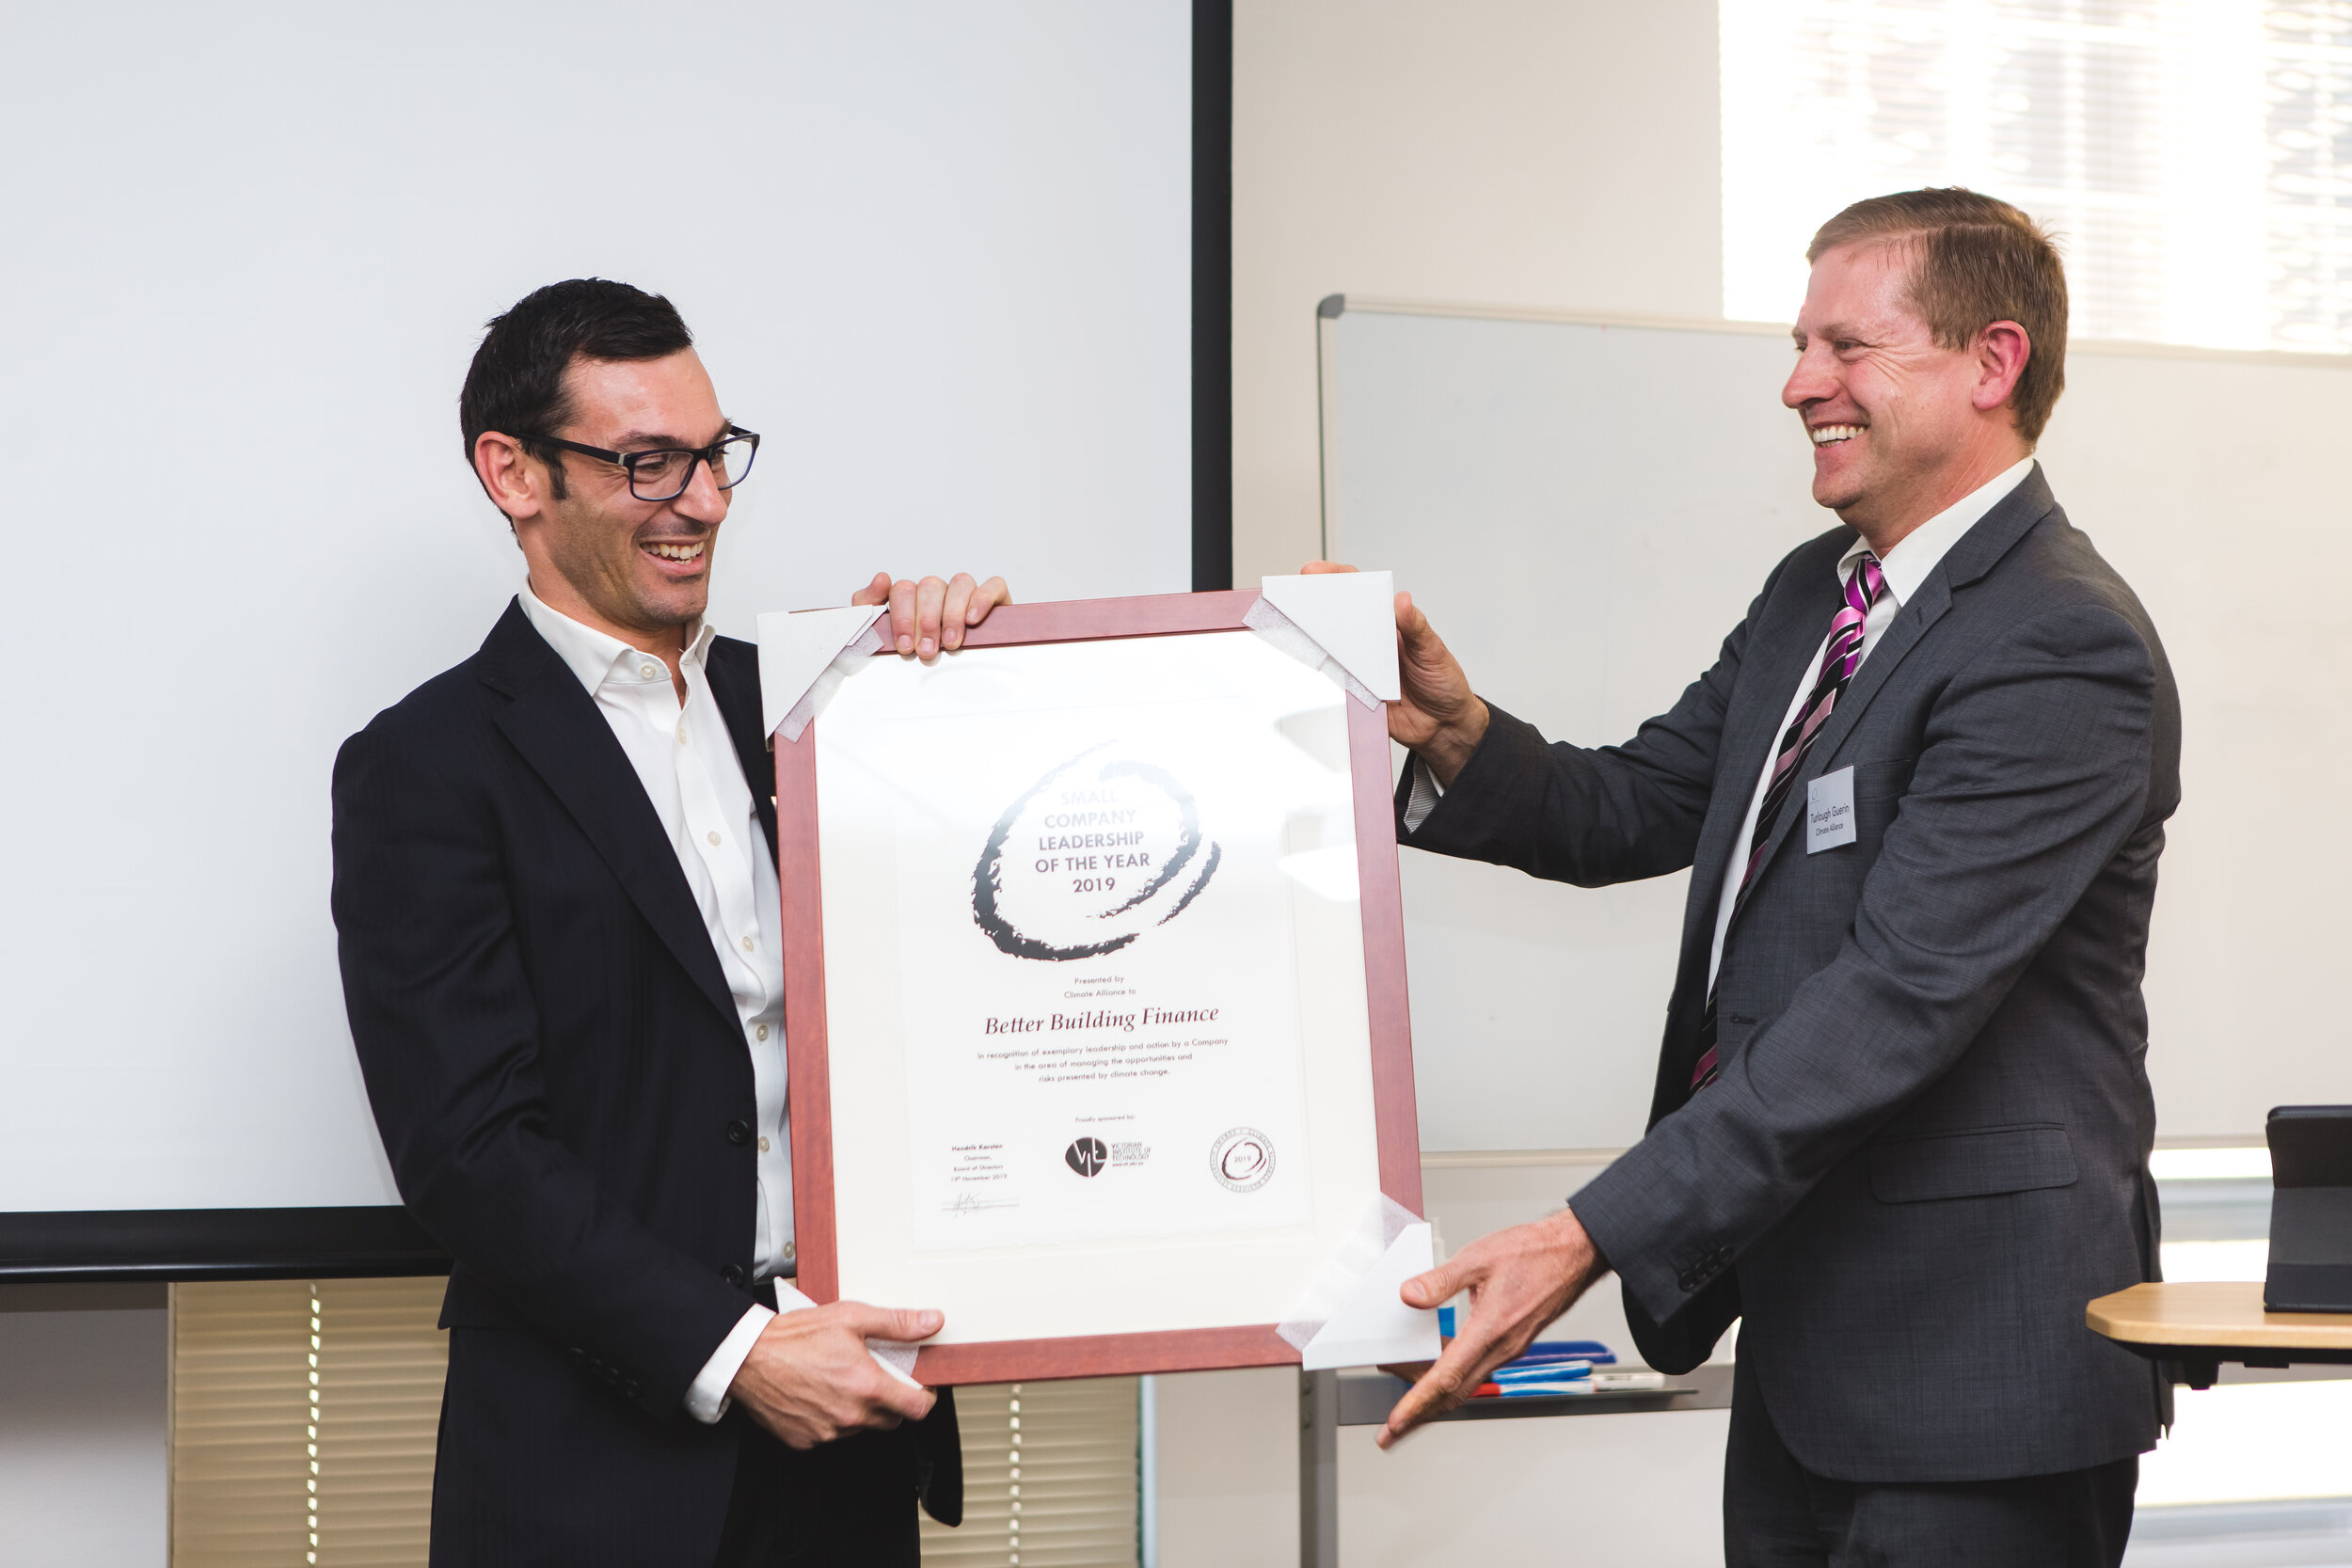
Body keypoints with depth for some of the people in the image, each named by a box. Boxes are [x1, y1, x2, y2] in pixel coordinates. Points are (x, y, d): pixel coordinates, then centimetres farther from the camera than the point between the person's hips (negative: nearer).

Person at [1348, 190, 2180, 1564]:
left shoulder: (2061, 649, -19)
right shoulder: (1813, 593, 12)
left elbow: (1896, 997, -26)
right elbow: (1627, 814, 15)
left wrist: (1593, 1240, -30)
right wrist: (1458, 730, -7)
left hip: (1967, 1356, -8)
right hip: (1804, 1331, 9)